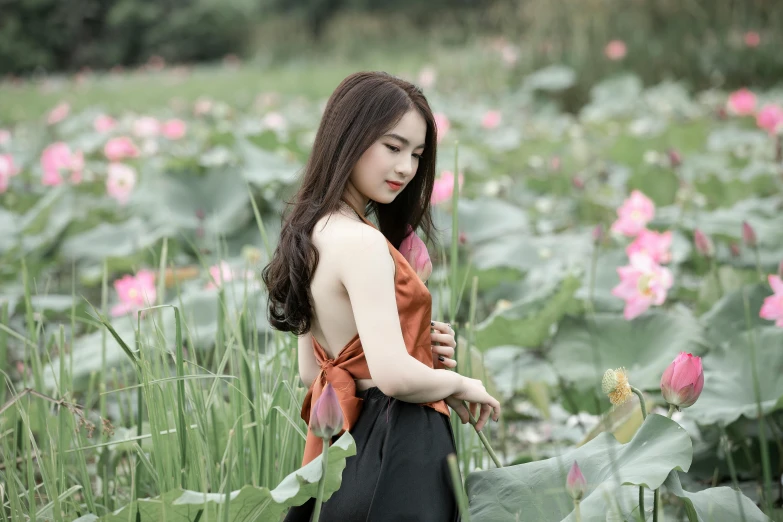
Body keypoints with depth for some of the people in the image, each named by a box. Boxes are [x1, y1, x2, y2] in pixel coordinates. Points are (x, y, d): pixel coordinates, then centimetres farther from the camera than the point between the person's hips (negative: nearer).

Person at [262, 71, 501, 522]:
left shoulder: (311, 235, 9)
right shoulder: (361, 241, -20)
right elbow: (395, 375, -28)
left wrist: (423, 350, 5)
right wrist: (460, 384, -8)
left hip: (349, 441, 9)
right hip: (400, 454, -9)